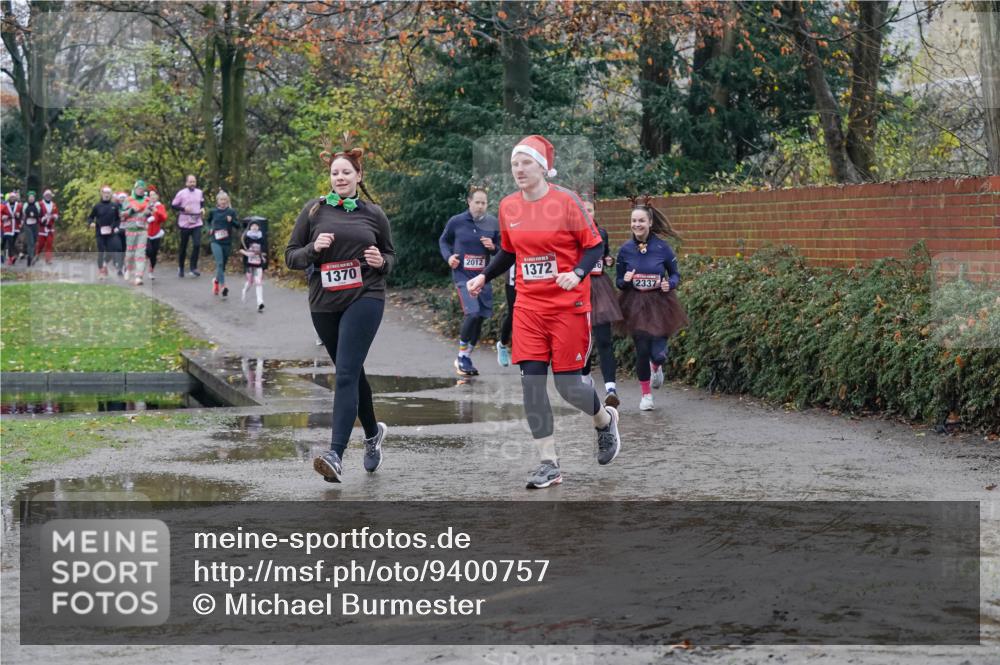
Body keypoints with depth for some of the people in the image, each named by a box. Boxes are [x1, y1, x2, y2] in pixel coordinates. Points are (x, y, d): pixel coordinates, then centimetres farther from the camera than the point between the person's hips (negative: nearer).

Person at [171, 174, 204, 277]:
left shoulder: (200, 193, 7)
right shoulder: (181, 193, -6)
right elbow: (173, 205, -4)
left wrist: (202, 208, 4)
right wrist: (184, 208, -18)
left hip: (197, 223, 2)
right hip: (185, 223, -2)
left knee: (197, 245, -13)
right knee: (183, 247, 8)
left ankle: (193, 268, -6)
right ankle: (180, 267, 25)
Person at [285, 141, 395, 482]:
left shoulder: (373, 214, 6)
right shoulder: (314, 211, 5)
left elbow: (391, 255, 18)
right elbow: (291, 257, 6)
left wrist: (382, 262, -5)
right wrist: (313, 249, -14)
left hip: (364, 299, -3)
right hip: (324, 303, 3)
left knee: (346, 373, -16)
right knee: (352, 372, 15)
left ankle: (336, 454, -23)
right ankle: (373, 432, 40)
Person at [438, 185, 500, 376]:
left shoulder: (493, 223, 2)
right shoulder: (456, 222, -5)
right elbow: (443, 241, 12)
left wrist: (493, 247, -11)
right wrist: (448, 256, -6)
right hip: (462, 275, -4)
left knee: (481, 317, 5)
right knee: (472, 313, -19)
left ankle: (466, 358, 22)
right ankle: (461, 357, -4)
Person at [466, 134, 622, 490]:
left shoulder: (566, 201, -10)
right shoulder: (508, 206, 5)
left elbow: (594, 245, -5)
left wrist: (577, 273, -22)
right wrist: (483, 277, 7)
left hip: (568, 306, -4)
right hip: (528, 307, 4)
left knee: (568, 384, -2)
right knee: (531, 381, -6)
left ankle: (605, 419, 33)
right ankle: (549, 464, 3)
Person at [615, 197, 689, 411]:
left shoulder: (662, 247, -7)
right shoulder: (625, 249, -3)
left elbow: (675, 274, 4)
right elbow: (618, 281, 6)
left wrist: (669, 284, -17)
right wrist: (625, 281, -16)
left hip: (659, 303, -1)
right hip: (635, 305, 1)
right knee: (642, 348, -4)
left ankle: (656, 366, 37)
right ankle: (646, 394, 15)